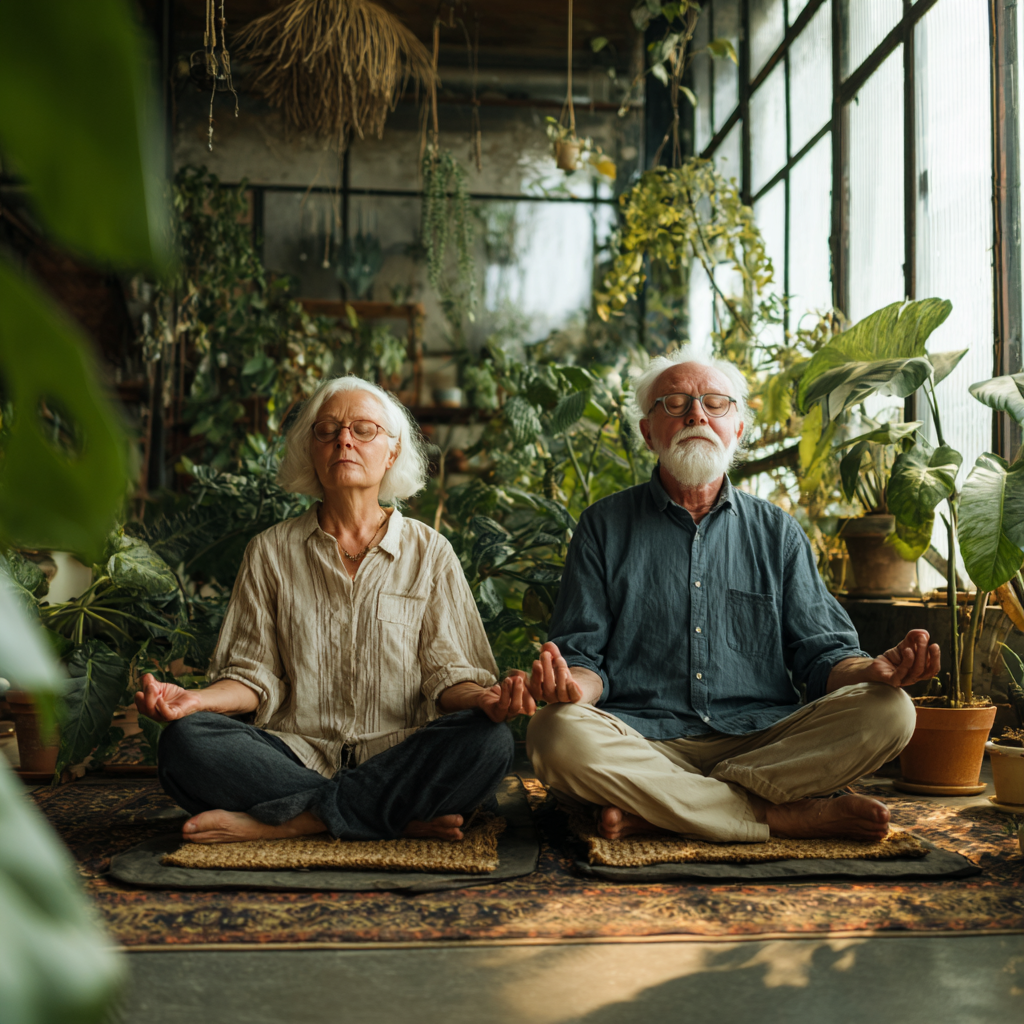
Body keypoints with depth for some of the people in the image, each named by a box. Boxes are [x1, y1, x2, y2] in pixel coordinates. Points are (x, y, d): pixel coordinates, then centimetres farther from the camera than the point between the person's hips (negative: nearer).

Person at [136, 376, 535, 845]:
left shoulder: (428, 551, 10)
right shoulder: (271, 551, 12)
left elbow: (445, 671, 5)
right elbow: (255, 674, 9)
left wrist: (483, 697, -19)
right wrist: (196, 699, -12)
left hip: (397, 759, 0)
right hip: (296, 758, 1)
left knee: (488, 741, -31)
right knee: (185, 741, -28)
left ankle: (281, 823, -24)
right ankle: (403, 817, -26)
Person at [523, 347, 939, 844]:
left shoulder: (777, 532, 15)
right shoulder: (604, 526, 9)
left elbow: (821, 654, 11)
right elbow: (585, 658, 4)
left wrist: (875, 670, -13)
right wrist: (574, 685, -21)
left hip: (764, 741, 3)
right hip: (645, 742, -2)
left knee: (888, 712, -22)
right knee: (558, 734, -33)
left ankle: (651, 810, -22)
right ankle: (787, 815, -23)